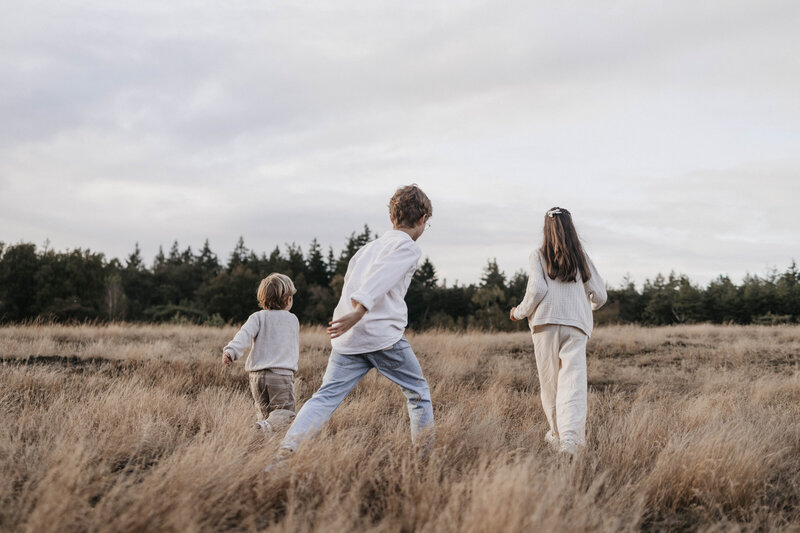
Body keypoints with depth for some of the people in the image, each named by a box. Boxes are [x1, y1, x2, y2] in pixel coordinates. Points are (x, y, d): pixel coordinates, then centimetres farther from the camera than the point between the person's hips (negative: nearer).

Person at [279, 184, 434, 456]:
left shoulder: (368, 247, 25)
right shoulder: (407, 247, 1)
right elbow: (381, 279, -16)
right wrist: (357, 313, -27)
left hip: (347, 338, 6)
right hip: (384, 336, -6)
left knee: (325, 397, -2)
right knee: (418, 393, 13)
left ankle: (284, 452, -17)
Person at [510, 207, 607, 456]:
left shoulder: (539, 256, 3)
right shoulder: (582, 258, 12)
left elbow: (537, 289, -9)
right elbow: (599, 296, 10)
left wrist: (520, 312, 6)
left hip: (546, 323, -1)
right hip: (576, 325, 1)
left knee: (549, 381, 11)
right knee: (573, 381, -7)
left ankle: (557, 433, 21)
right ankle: (570, 435, -24)